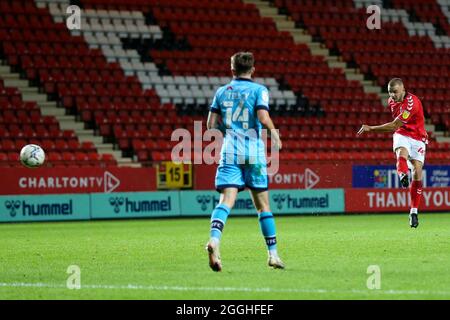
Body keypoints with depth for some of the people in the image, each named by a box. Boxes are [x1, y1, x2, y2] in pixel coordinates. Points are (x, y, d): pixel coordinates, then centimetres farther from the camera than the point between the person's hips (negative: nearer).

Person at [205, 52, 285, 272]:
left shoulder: (221, 92, 11)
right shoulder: (259, 90, 1)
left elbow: (211, 125, 9)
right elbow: (263, 118, -14)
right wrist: (274, 134, 5)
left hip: (229, 154, 1)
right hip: (253, 154, -1)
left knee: (226, 200, -11)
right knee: (263, 205, 9)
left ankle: (214, 239, -37)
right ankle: (273, 254, 13)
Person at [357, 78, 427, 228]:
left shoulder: (412, 103, -24)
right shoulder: (392, 101, 1)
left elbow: (394, 126, -27)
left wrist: (371, 128, -28)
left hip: (417, 138, -4)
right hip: (402, 135, 4)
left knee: (417, 174, -9)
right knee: (402, 154, -33)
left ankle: (414, 212, 0)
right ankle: (403, 176, -65)